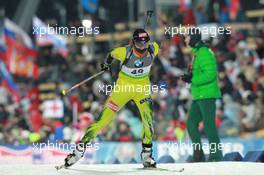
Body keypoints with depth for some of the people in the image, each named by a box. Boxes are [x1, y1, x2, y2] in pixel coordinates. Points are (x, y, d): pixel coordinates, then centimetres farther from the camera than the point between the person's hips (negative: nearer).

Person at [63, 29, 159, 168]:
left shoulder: (153, 49, -17)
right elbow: (112, 54, -2)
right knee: (102, 121, -5)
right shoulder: (124, 52, -25)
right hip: (123, 87, -2)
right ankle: (79, 150, 6)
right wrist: (106, 63, 20)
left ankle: (147, 156, -4)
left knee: (148, 118, -20)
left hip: (142, 88, 2)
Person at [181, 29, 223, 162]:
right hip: (198, 96, 10)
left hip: (207, 95, -10)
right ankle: (198, 155, 14)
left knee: (209, 125, -7)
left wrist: (192, 79, -20)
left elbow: (210, 73, -22)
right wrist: (190, 76, 7)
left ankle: (216, 155, -3)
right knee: (191, 124, 9)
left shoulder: (204, 53, -13)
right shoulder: (196, 53, 17)